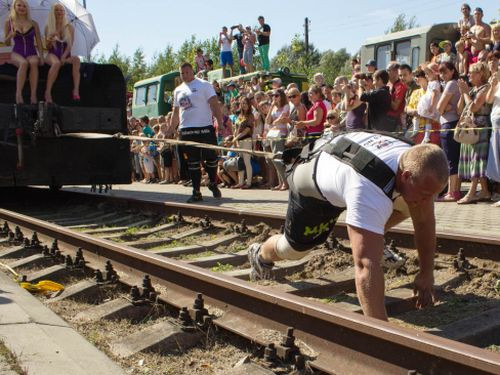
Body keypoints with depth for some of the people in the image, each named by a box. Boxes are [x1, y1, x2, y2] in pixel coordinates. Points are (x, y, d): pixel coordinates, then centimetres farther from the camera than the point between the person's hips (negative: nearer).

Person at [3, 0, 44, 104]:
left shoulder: (33, 24, 11)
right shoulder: (9, 22, 10)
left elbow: (39, 42, 10)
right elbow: (6, 43, 14)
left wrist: (41, 56, -5)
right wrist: (11, 35, -8)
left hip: (32, 53, 1)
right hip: (17, 53, 0)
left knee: (33, 63, -37)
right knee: (24, 63, -37)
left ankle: (33, 95, -43)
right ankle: (18, 94, -40)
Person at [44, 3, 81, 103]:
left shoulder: (70, 28, 8)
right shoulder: (48, 27, 7)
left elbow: (70, 45, -2)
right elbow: (48, 47, 6)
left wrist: (64, 56, -21)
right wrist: (50, 39, -17)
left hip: (66, 56, 2)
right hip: (52, 55, -1)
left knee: (76, 59, -33)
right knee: (56, 63, -38)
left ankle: (76, 90, -44)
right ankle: (48, 92, -38)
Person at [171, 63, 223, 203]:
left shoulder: (204, 85, -1)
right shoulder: (178, 90, 16)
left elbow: (214, 104, -7)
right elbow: (176, 112, 22)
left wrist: (220, 122, -18)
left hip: (205, 128, -4)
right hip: (185, 130, 4)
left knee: (211, 158, 1)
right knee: (192, 162, 5)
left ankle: (213, 184, 25)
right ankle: (196, 192, 10)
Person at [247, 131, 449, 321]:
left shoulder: (416, 166, -27)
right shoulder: (367, 191, -50)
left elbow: (425, 221, -13)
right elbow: (366, 265, -53)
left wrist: (426, 275, -15)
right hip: (312, 183, -5)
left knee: (408, 205, -7)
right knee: (295, 248, 11)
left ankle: (373, 241, 19)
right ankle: (260, 255, 45)